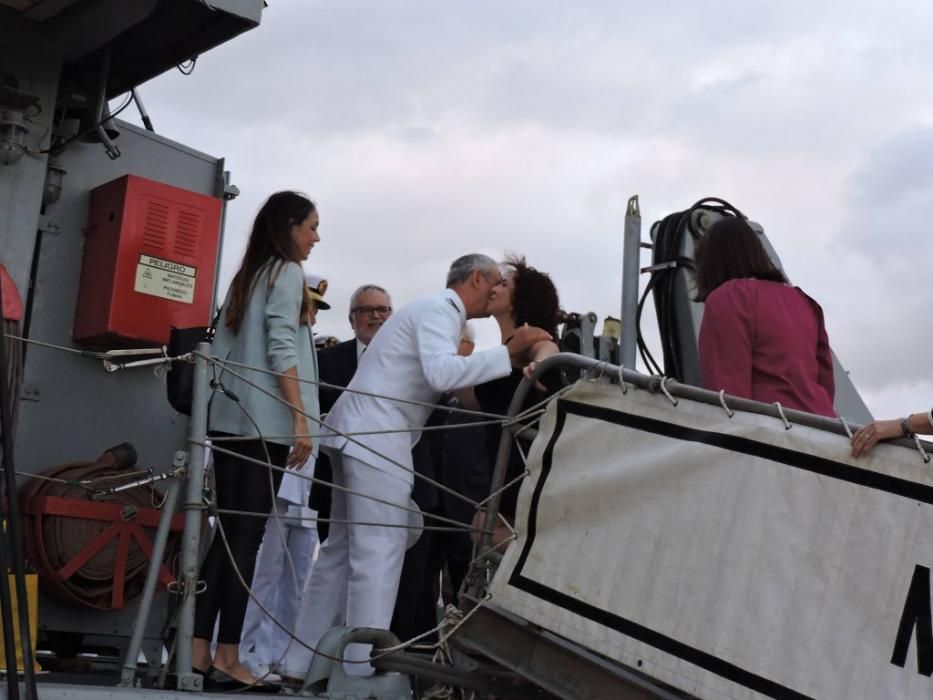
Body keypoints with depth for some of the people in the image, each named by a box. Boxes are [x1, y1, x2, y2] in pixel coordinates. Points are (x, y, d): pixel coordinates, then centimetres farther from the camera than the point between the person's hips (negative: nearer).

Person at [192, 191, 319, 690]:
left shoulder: (247, 275, 20)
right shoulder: (286, 273, -3)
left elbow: (221, 350, 19)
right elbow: (281, 351, -14)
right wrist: (301, 419, -16)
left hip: (230, 419, 8)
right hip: (263, 422, -8)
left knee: (229, 534, 7)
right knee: (247, 537, -6)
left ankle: (198, 651, 5)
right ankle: (227, 659, -5)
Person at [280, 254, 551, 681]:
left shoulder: (437, 310, 23)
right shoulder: (440, 308, -8)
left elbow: (437, 376, 29)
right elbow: (441, 373, -24)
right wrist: (508, 352, -24)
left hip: (364, 434, 10)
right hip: (377, 436, -10)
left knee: (342, 549, 11)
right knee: (380, 550, -9)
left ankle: (302, 664, 15)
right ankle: (363, 670, -8)